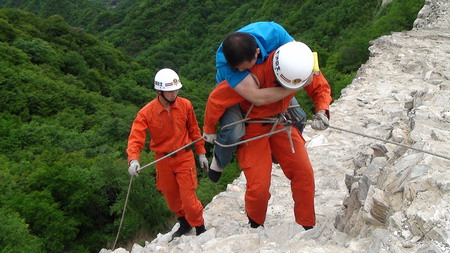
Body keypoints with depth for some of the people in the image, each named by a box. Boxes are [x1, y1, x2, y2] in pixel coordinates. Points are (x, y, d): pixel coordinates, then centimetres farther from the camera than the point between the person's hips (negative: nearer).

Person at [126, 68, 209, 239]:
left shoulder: (185, 105, -9)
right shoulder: (147, 112, -14)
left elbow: (194, 130, 3)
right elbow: (136, 137, -19)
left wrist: (201, 153, 6)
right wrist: (133, 159, -36)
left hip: (184, 157, -1)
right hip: (162, 160, 2)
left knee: (188, 197, -4)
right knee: (171, 198, 17)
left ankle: (200, 229, 20)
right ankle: (184, 223, 43)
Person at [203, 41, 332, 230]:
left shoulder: (303, 67, -18)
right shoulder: (256, 75, -36)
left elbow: (321, 88, 3)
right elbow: (216, 100, -26)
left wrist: (321, 112, -19)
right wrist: (209, 131, -9)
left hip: (280, 122, 5)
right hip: (253, 128, -5)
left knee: (304, 172, -4)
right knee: (258, 185, -8)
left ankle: (308, 227, 14)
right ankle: (256, 226, 24)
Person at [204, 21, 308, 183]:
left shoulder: (272, 32, -34)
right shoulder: (223, 60, -44)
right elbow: (258, 98, -50)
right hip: (231, 90, -4)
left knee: (299, 117, 0)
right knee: (233, 131, -31)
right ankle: (219, 161, 3)